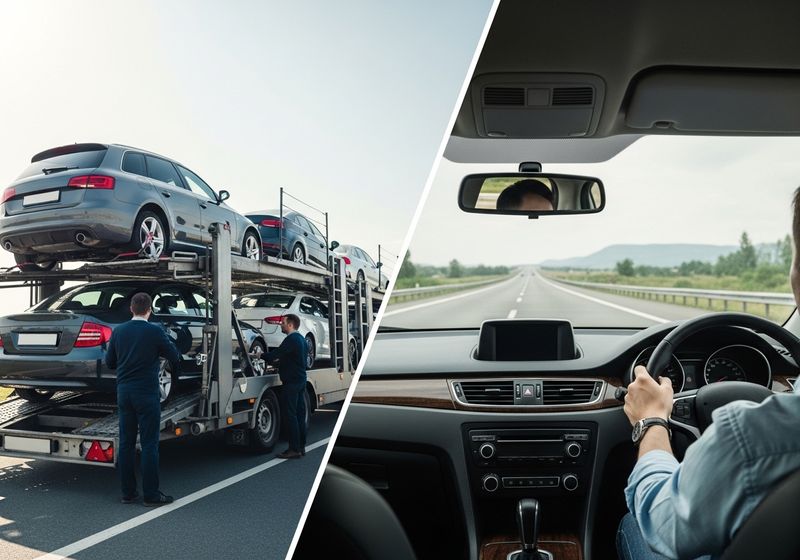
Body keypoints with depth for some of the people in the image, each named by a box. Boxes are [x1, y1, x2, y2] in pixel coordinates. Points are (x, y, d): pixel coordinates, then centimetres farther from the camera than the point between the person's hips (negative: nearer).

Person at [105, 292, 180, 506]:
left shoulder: (118, 331, 3)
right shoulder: (155, 332, -11)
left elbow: (109, 362, 11)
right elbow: (175, 358, -4)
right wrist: (158, 352, 15)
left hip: (124, 392, 5)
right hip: (147, 393, -5)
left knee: (126, 443, 11)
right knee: (149, 444, -1)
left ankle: (128, 492, 17)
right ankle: (151, 495, 2)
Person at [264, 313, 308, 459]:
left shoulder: (291, 339, -15)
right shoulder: (301, 338, 16)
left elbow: (276, 353, -21)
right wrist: (280, 365, 23)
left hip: (291, 382, -10)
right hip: (301, 380, 10)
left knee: (291, 415, -7)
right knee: (300, 414, 11)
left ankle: (294, 449, -5)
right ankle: (301, 447, 17)